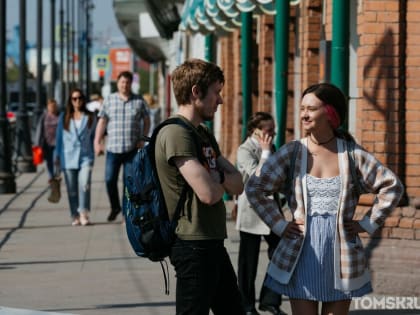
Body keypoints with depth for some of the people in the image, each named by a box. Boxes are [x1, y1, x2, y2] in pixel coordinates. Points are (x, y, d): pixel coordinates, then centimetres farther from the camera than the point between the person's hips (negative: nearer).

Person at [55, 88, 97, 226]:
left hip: (85, 156, -1)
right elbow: (59, 137, 13)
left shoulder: (90, 117, 7)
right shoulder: (64, 117, 9)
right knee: (72, 189, 3)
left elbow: (94, 136, 12)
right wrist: (57, 156, 11)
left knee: (84, 185, -18)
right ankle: (75, 216, 11)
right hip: (68, 157, 2)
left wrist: (93, 153, 8)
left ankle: (84, 214, -16)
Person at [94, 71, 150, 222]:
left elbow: (147, 121, 9)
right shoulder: (109, 100, 6)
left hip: (132, 148, 0)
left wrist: (143, 139, -2)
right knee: (110, 180, -1)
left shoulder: (139, 101, 5)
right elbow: (102, 122, 6)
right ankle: (115, 206, 19)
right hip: (113, 147, 1)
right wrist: (97, 142, 0)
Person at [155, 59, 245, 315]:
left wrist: (217, 177, -12)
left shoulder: (204, 134, 15)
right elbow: (208, 193, -24)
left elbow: (238, 185, 9)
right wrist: (224, 182, -1)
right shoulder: (176, 133, -16)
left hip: (213, 244, 10)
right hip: (193, 246, -10)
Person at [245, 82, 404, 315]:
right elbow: (255, 188, 3)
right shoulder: (291, 153, -1)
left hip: (341, 258, 1)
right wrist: (279, 225, -2)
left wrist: (368, 224, 1)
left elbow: (392, 187, 5)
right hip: (301, 258, 0)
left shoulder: (352, 155, -1)